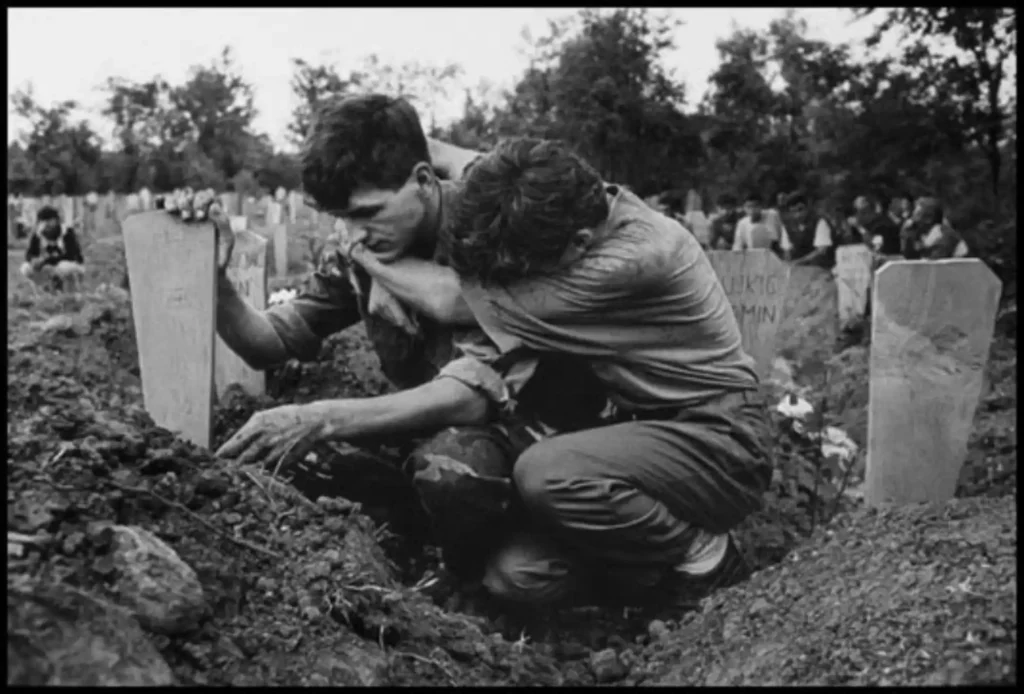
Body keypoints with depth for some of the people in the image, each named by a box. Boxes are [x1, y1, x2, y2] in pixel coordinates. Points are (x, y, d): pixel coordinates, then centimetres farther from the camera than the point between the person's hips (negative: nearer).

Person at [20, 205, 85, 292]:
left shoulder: (67, 233, -21)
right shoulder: (37, 234, -7)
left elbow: (70, 255, -28)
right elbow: (30, 254, -8)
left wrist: (46, 260, -37)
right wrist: (34, 260, -34)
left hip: (74, 265, -5)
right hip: (51, 269, 5)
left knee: (65, 267, -40)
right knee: (26, 269, -17)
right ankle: (57, 281, 4)